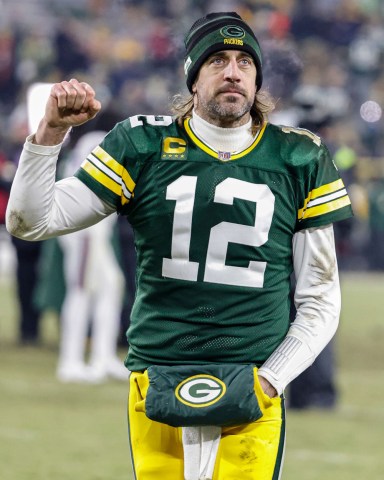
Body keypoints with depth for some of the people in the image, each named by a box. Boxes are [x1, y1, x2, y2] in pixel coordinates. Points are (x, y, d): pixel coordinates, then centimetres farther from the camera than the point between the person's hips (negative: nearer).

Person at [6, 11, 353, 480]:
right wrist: (51, 131, -9)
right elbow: (30, 221, 4)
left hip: (252, 403, 0)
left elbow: (320, 300, 9)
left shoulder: (298, 160, 6)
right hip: (157, 394, 0)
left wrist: (270, 380, -3)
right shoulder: (143, 147, 5)